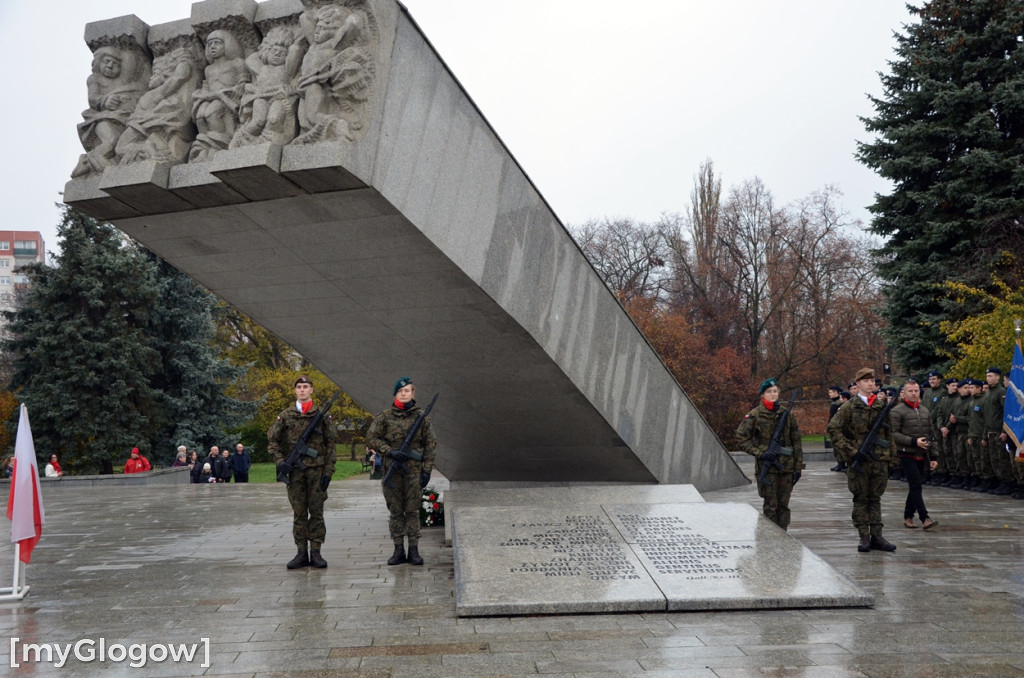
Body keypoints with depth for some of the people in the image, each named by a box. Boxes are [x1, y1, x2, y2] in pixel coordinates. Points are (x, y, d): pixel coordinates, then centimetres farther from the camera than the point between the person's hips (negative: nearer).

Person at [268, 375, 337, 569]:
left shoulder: (323, 415, 4)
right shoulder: (285, 415, 7)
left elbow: (330, 444, 3)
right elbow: (272, 440, 9)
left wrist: (328, 470, -3)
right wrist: (280, 461, -5)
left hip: (316, 469, -1)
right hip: (295, 471, 1)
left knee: (316, 511, 1)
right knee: (298, 513, 5)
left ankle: (316, 552, 7)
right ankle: (301, 553, 10)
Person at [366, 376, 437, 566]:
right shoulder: (385, 416, 4)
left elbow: (430, 444, 5)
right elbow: (371, 438, 1)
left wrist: (427, 470, -1)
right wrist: (389, 451, -13)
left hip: (414, 469, -1)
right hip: (392, 470, 1)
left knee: (413, 511, 2)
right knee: (395, 511, 6)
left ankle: (414, 551, 8)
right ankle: (399, 551, 12)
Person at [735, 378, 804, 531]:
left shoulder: (788, 414, 6)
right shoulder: (754, 415, -3)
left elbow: (796, 442, 10)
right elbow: (742, 438, -1)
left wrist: (798, 466, 7)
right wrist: (760, 454, -11)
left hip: (786, 467, 3)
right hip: (767, 467, -3)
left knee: (783, 505, 7)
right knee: (771, 505, 0)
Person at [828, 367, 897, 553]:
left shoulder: (882, 406, 9)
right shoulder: (850, 407, -3)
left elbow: (889, 432, 17)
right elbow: (833, 429, -7)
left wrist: (889, 456, 12)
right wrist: (851, 451, -12)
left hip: (879, 460, 3)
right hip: (859, 461, -3)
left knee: (876, 498, 10)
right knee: (861, 499, 4)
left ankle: (877, 536, 15)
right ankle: (864, 537, 10)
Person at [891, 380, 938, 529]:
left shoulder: (925, 411, 13)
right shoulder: (897, 411, -8)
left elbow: (931, 435, 16)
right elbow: (894, 434, -13)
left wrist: (934, 456, 11)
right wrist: (914, 441, -19)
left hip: (921, 455, 6)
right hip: (907, 455, -6)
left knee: (914, 486, 11)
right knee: (916, 485, -11)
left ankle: (908, 516, 21)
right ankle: (924, 518, -9)